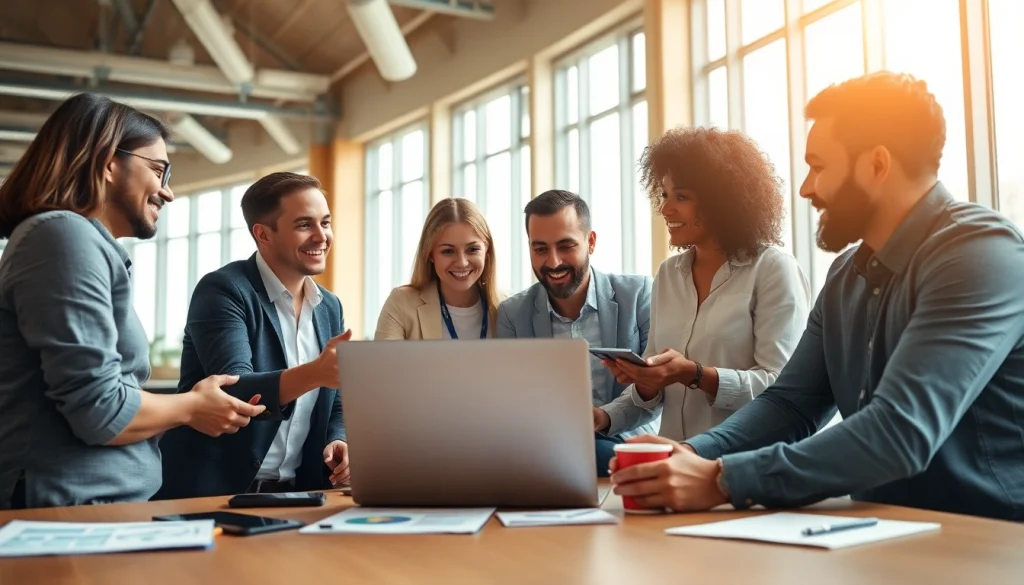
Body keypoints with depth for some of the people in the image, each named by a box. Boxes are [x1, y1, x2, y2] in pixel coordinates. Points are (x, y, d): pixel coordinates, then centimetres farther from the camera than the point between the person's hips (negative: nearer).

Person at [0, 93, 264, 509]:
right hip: (78, 513, -9)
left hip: (100, 507, 9)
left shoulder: (86, 243, 17)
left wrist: (188, 405, 10)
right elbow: (99, 411, -19)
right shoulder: (66, 236, -12)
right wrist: (191, 407, -3)